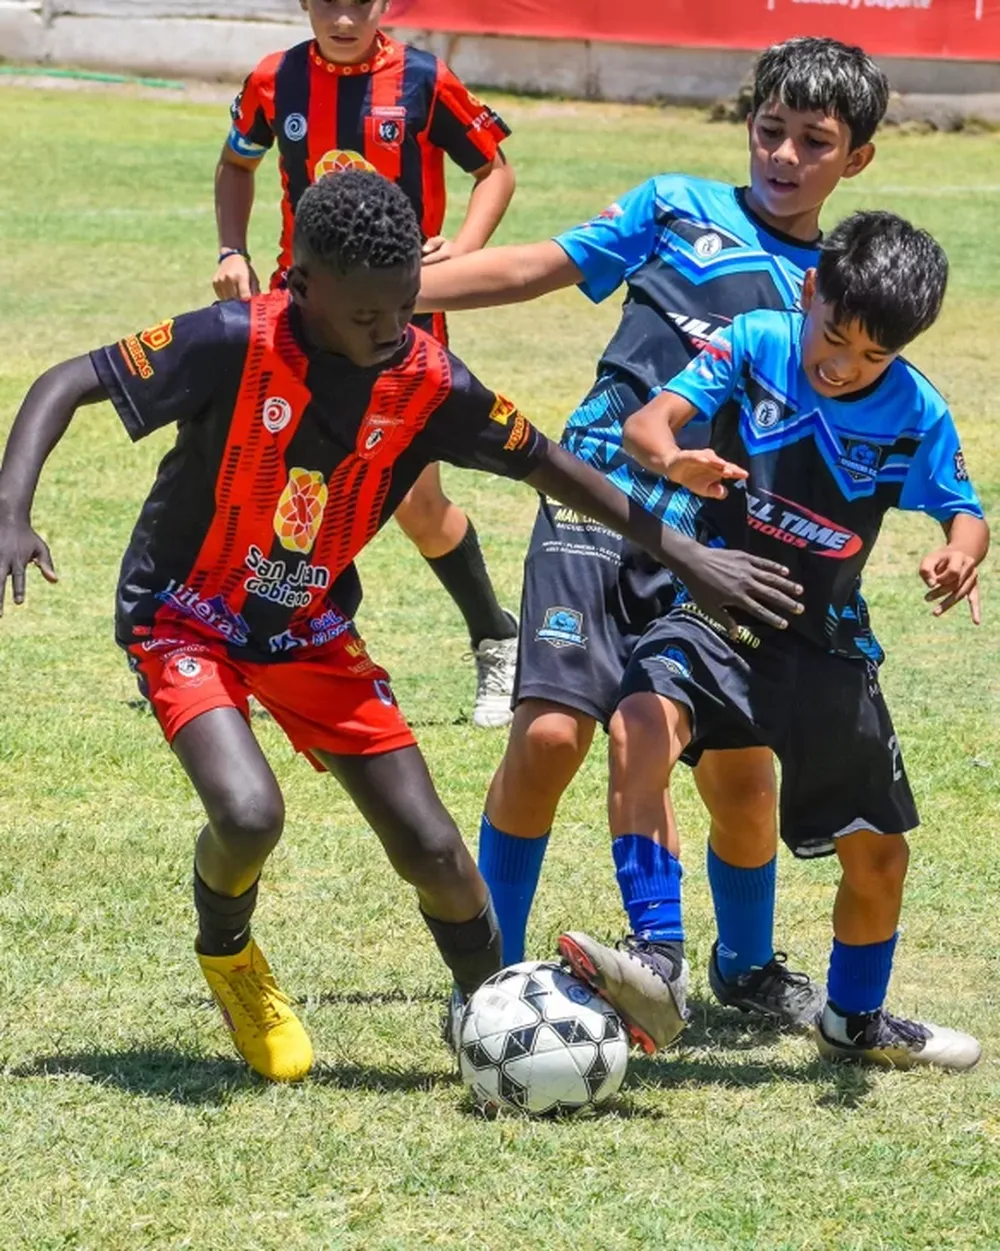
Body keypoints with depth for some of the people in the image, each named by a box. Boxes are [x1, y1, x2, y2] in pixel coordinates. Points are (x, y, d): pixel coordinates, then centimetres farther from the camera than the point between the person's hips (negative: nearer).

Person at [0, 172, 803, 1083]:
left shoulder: (429, 382, -13)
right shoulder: (235, 344, -25)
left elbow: (545, 463, 2)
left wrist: (683, 555, 2)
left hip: (312, 632, 4)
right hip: (185, 618, -4)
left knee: (430, 845, -4)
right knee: (249, 814, -26)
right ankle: (226, 953, 8)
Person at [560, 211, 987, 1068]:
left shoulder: (916, 415, -9)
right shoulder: (755, 345, -13)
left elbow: (964, 512, 2)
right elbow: (648, 419, -20)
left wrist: (962, 556, -23)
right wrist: (672, 458, -45)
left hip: (826, 646, 2)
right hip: (719, 617, -2)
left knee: (877, 853, 11)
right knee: (639, 729, -33)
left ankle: (857, 1020, 40)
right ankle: (658, 973, -36)